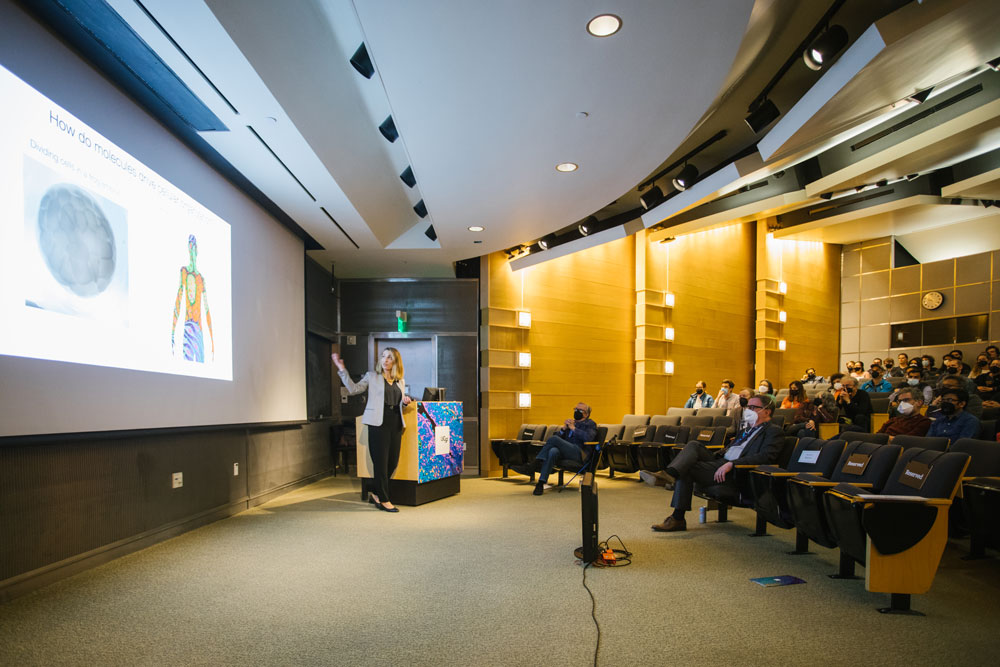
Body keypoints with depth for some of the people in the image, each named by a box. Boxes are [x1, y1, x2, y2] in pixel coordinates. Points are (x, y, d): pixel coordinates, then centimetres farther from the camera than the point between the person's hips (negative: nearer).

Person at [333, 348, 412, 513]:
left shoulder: (400, 381, 17)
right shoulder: (372, 376, 6)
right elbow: (353, 389, -3)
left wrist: (405, 402, 1)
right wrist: (342, 369, -8)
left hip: (395, 425, 5)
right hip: (378, 424, -5)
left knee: (393, 463, 6)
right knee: (381, 463, -2)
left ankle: (375, 493, 26)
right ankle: (384, 500, 8)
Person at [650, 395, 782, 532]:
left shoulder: (774, 432, 1)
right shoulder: (747, 429, 28)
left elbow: (765, 457, -17)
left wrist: (731, 464, -25)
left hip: (735, 471, -8)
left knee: (686, 468, -20)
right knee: (693, 445, -13)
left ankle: (678, 519, -17)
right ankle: (670, 474, -36)